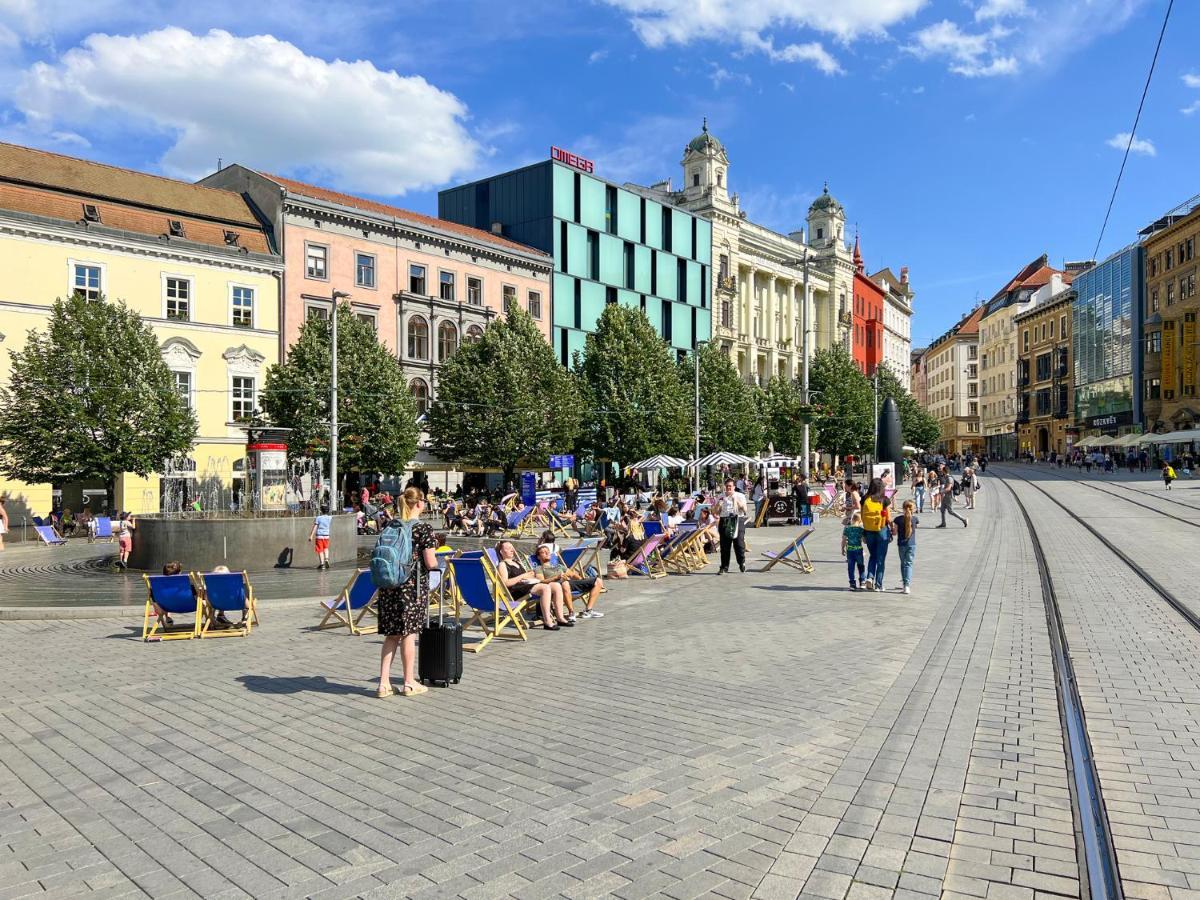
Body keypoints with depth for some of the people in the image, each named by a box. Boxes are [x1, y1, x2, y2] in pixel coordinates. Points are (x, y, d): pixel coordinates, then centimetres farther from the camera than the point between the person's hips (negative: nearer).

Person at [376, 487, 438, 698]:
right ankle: (409, 683, 14)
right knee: (409, 634, 4)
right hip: (413, 586, -5)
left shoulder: (390, 526, 8)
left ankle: (384, 682, 12)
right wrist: (437, 562, 11)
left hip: (389, 585, 5)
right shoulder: (424, 528, -9)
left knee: (391, 634, 12)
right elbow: (430, 563, -10)